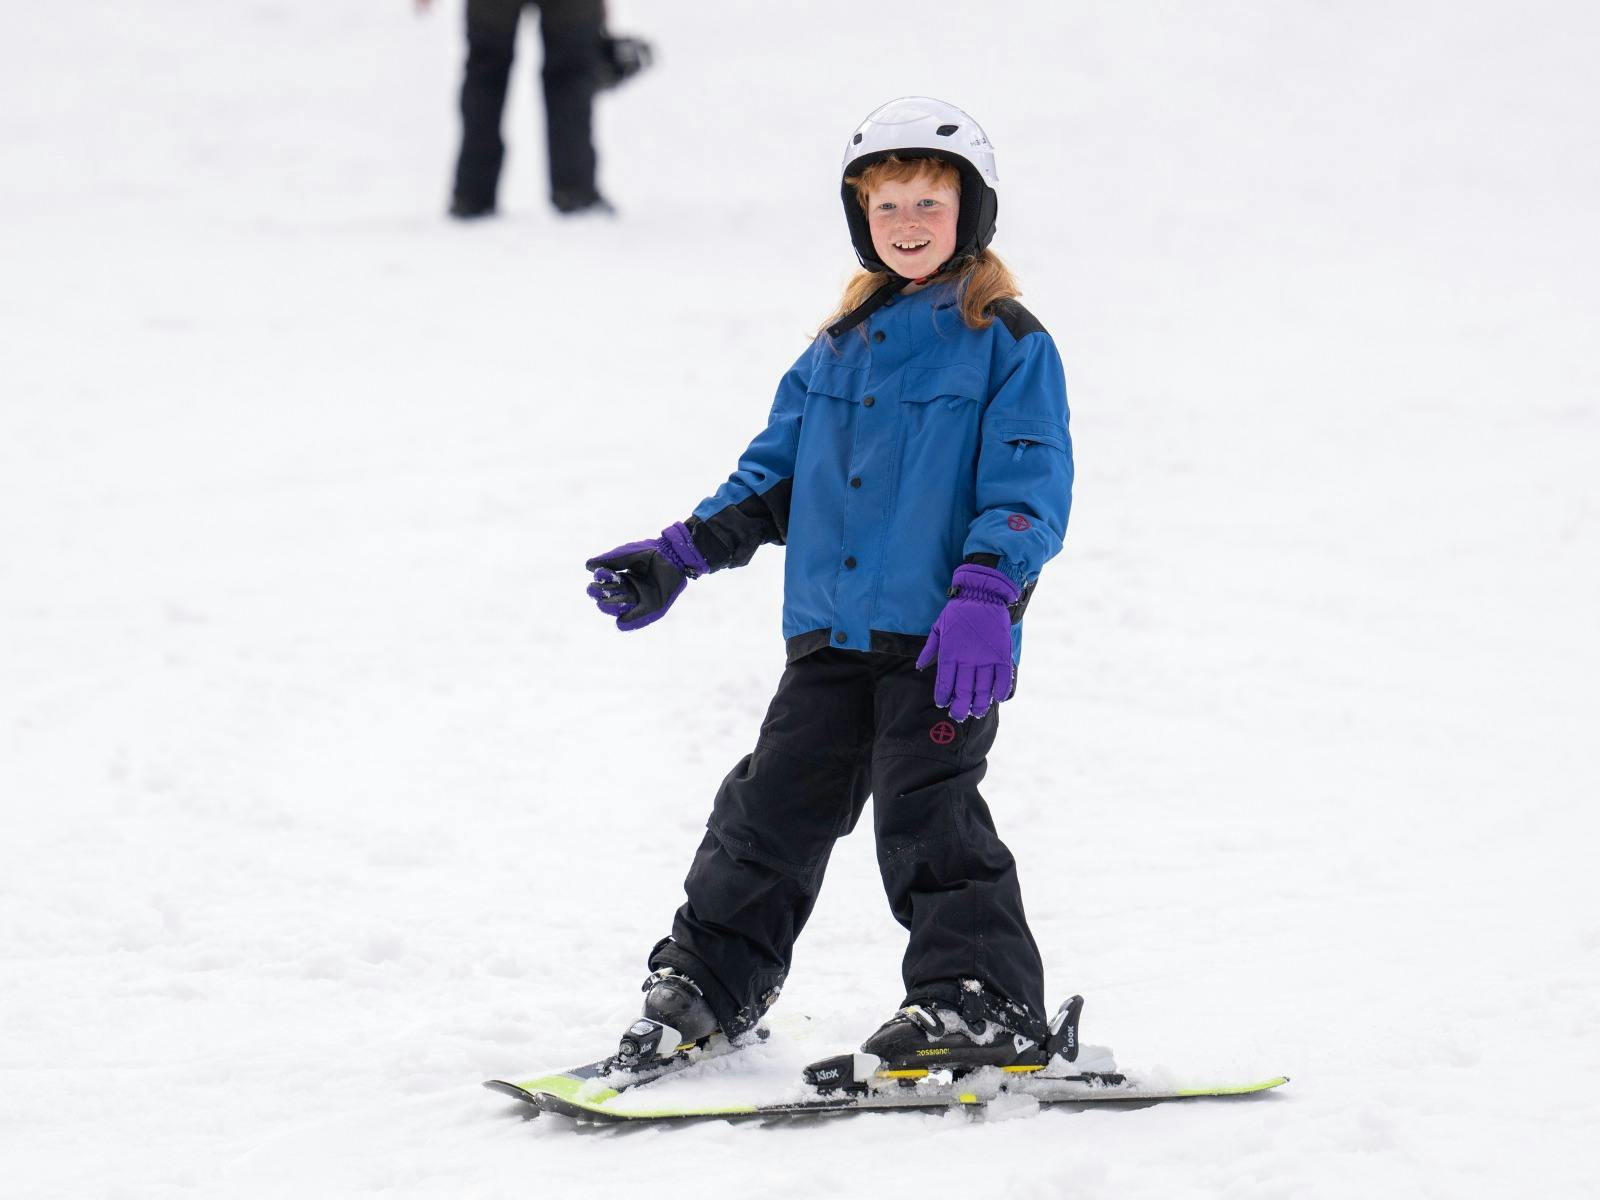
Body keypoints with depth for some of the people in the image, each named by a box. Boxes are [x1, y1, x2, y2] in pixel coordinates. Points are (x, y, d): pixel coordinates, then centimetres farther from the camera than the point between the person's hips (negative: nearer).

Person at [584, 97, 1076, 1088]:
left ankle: (985, 1006, -4)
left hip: (945, 642, -6)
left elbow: (1030, 487, -10)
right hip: (833, 634, 6)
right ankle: (707, 986, 19)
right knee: (773, 806, 8)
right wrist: (680, 557, 14)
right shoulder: (843, 346, 16)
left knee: (927, 812, -11)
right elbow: (776, 475, 22)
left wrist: (982, 597, -23)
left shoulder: (1009, 344, -2)